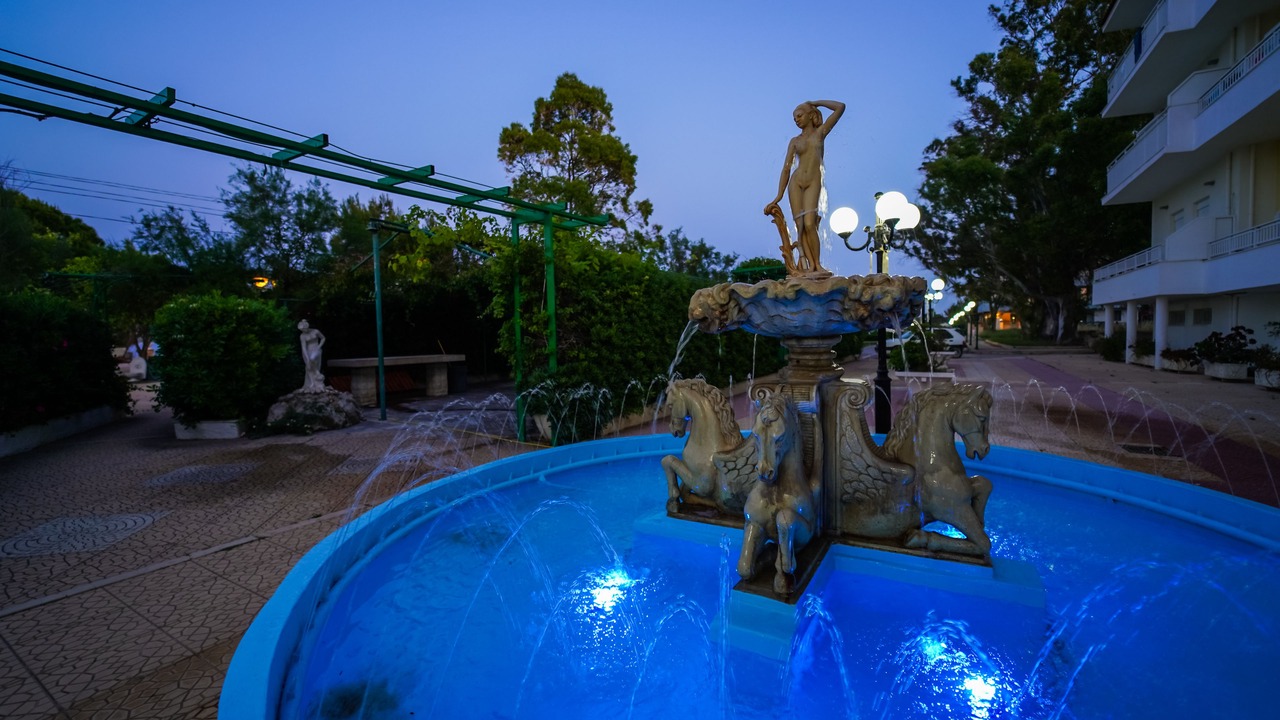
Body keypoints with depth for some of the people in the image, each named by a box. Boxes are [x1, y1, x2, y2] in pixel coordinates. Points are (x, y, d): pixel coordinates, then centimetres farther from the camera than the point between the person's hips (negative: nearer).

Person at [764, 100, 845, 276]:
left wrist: (815, 103, 16)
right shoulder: (795, 141, 15)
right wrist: (779, 196, 3)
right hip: (796, 182, 2)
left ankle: (816, 264, -11)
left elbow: (840, 107, 9)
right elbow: (786, 168, 10)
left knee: (809, 224, -18)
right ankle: (811, 265, -13)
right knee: (800, 225, -10)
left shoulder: (820, 132, 14)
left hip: (813, 183, -2)